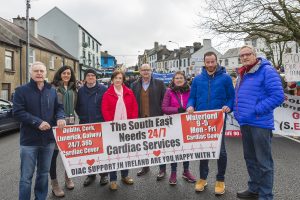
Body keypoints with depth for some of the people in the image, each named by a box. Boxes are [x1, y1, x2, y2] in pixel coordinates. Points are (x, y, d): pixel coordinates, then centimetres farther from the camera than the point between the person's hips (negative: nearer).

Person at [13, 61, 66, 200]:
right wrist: (37, 122, -21)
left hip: (48, 138, 5)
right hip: (29, 140, -4)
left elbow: (59, 107, 12)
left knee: (44, 173, 18)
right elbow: (18, 112, -13)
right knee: (26, 176, 4)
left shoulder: (52, 91, 9)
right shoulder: (21, 90, -5)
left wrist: (60, 117, -11)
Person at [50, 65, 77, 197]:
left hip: (70, 123, 5)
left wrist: (73, 119, 12)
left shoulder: (73, 89, 11)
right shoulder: (53, 87, -7)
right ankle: (54, 184, 14)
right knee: (54, 152, 2)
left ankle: (68, 178, 32)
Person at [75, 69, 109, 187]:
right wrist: (82, 117, 4)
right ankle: (91, 174, 25)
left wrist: (104, 118, -7)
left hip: (100, 124, -3)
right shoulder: (81, 90, 7)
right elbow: (77, 106, 13)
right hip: (85, 125, 3)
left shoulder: (103, 89, -3)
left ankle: (104, 174, 20)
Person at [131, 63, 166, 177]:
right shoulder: (135, 85, 8)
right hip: (141, 119, 3)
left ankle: (162, 169, 18)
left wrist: (164, 114, -7)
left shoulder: (159, 83, 0)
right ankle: (145, 167, 29)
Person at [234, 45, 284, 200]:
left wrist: (256, 111, -20)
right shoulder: (242, 75, 15)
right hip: (245, 123, 8)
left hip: (260, 123, -8)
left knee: (263, 161, 3)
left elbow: (277, 96, -19)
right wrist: (238, 112, 9)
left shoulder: (266, 70, -10)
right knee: (250, 158, 18)